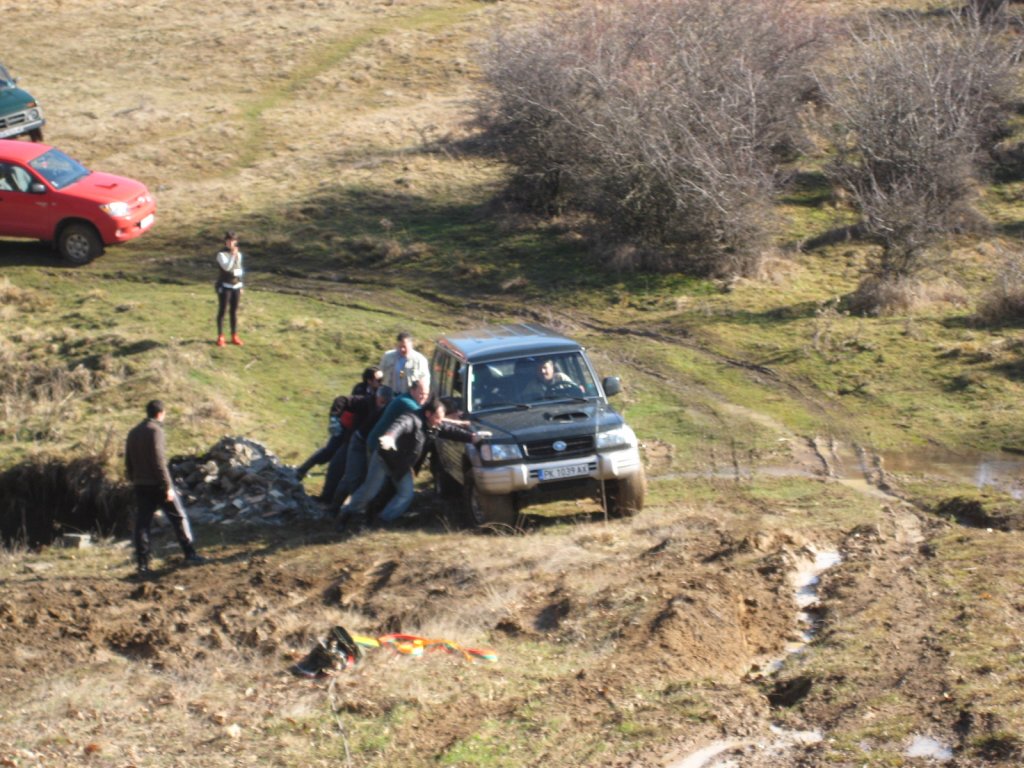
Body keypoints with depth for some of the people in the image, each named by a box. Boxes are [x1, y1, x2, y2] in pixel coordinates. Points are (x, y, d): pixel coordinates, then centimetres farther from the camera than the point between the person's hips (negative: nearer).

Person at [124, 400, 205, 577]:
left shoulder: (133, 432, 12)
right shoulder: (155, 430, -11)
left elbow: (128, 463, 15)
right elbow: (159, 461, -18)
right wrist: (168, 486, -17)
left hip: (141, 485, 7)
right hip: (157, 483, -7)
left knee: (142, 524, 5)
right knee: (179, 517, 6)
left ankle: (142, 564, 3)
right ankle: (190, 553, 7)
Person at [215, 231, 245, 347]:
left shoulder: (238, 254, 9)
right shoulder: (221, 254, -9)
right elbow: (226, 267, -24)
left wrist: (240, 287, 17)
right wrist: (233, 255, -28)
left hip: (236, 286, 5)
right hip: (224, 286, -5)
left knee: (234, 311, 8)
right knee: (222, 311, -1)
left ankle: (234, 336, 14)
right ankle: (220, 337, 3)